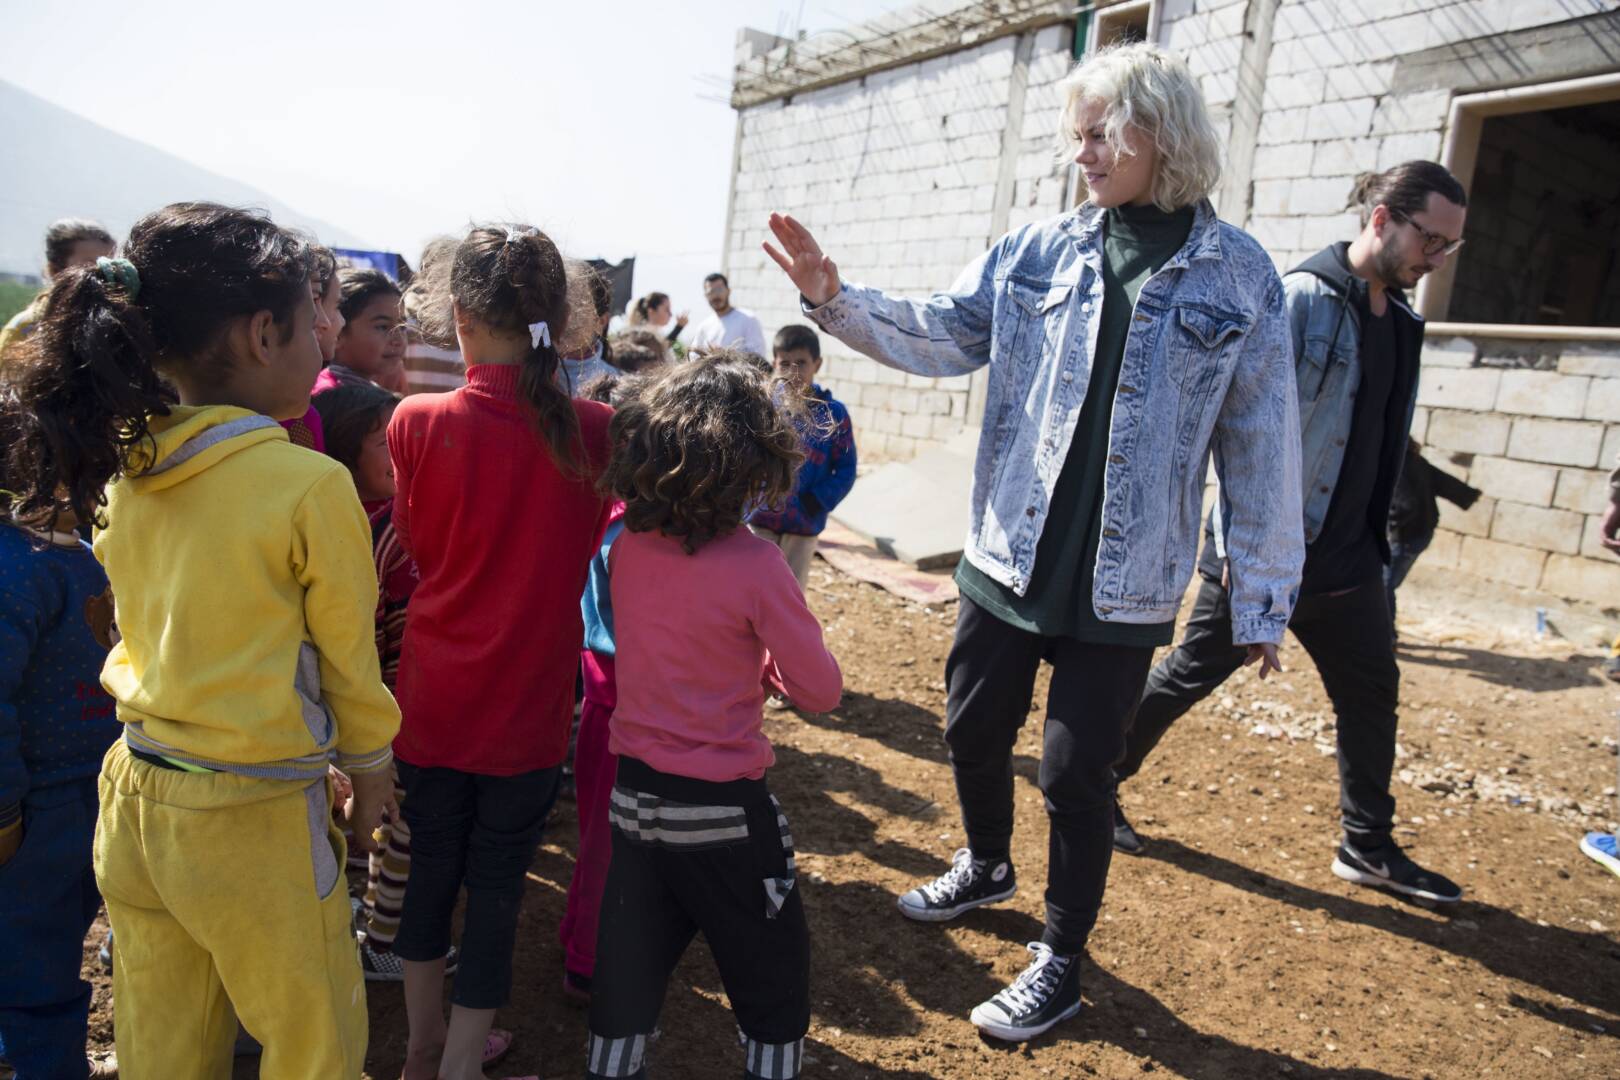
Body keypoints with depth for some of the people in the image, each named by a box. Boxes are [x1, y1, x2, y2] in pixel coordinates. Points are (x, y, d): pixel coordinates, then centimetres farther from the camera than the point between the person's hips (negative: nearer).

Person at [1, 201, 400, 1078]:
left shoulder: (122, 469, -1)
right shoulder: (310, 485, -20)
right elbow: (347, 654, -9)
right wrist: (370, 768, 7)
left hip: (136, 797, 7)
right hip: (253, 820, -7)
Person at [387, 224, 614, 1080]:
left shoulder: (419, 424, -13)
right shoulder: (592, 430, -14)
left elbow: (415, 545, 2)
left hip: (432, 698, 2)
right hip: (526, 709, -1)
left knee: (431, 866, 20)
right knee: (496, 887, 14)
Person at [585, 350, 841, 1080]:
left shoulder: (625, 549, -4)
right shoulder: (755, 565, -19)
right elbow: (820, 691, -10)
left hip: (634, 792, 5)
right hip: (721, 805, -5)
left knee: (626, 974, 19)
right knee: (772, 981, 16)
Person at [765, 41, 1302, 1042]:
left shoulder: (1239, 275, -4)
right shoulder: (1038, 250, 2)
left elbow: (1261, 446, -3)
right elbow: (939, 332, 0)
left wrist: (1262, 600, -2)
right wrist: (834, 298, -15)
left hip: (1124, 585, -3)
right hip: (1008, 561, 3)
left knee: (1076, 769, 4)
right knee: (974, 731, 16)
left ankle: (1061, 959, 28)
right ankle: (986, 865, 47)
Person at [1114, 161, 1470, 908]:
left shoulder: (1400, 320, 11)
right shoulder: (1302, 299, -14)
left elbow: (1385, 446, 17)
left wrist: (1374, 540, 17)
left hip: (1346, 557, 8)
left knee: (1372, 694, 14)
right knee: (1190, 675, 3)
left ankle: (1368, 848, 31)